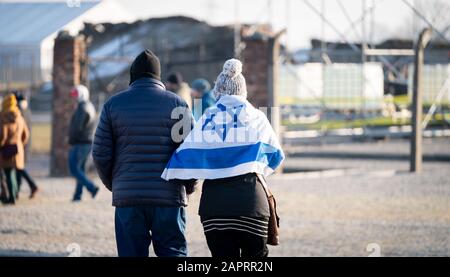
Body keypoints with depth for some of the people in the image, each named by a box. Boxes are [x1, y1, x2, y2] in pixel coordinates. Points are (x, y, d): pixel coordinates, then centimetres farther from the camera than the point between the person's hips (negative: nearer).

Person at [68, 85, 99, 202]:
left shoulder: (82, 108, -17)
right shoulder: (91, 107, 14)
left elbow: (77, 127, -23)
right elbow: (93, 125, 20)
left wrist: (71, 140, -9)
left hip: (79, 143, -10)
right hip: (88, 142, 10)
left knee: (74, 169, -8)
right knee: (80, 168, 12)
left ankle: (92, 188, -16)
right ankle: (78, 194, 12)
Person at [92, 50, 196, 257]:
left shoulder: (113, 104, 6)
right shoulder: (176, 103, 2)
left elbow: (100, 153, 3)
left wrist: (113, 184, 20)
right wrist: (188, 187, 14)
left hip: (127, 196, 1)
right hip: (169, 197, -1)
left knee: (131, 254, 6)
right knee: (173, 252, 4)